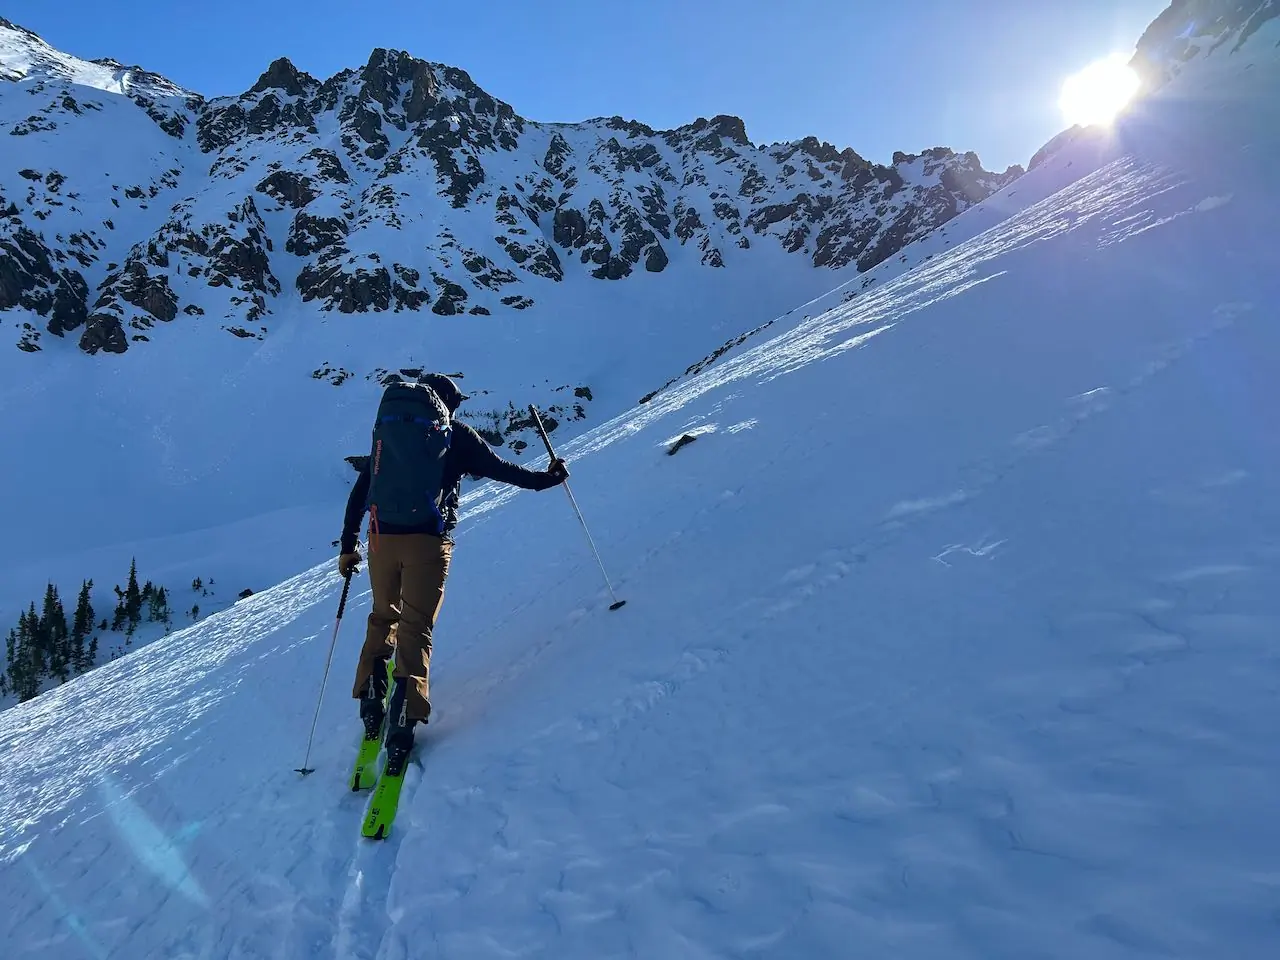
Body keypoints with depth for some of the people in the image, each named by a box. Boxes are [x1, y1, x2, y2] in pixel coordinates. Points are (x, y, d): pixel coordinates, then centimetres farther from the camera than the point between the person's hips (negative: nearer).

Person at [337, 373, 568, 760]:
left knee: (383, 616, 21)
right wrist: (545, 478, 21)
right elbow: (498, 469, 8)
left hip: (382, 537, 4)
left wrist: (348, 546, 20)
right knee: (416, 626, -1)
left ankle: (371, 697, 11)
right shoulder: (456, 434, 7)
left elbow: (360, 492, 15)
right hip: (428, 541, -3)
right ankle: (404, 713, -16)